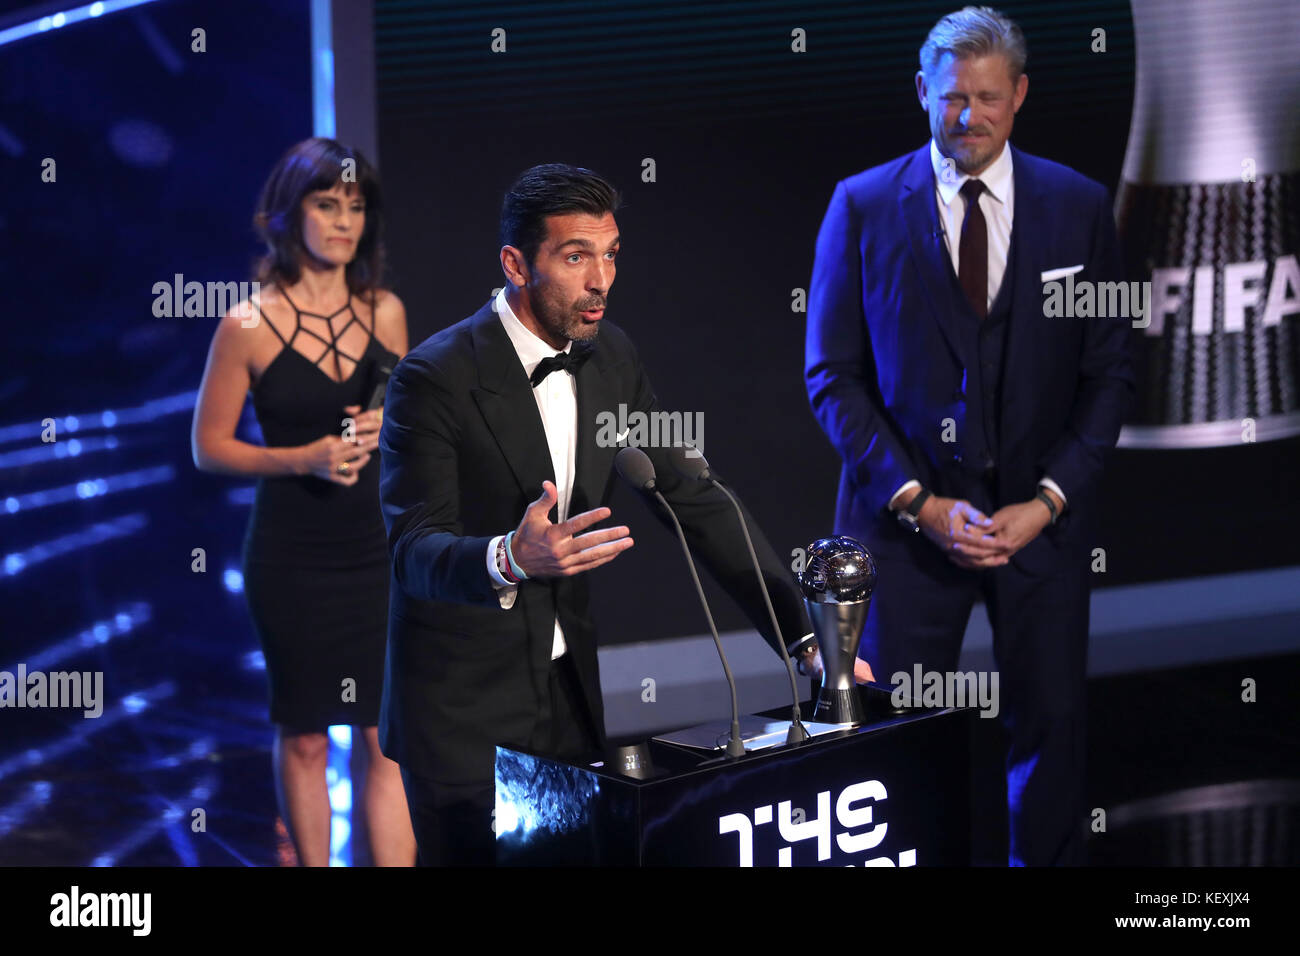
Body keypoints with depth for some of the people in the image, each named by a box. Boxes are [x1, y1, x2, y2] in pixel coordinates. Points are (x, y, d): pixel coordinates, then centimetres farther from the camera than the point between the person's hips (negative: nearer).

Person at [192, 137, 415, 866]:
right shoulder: (249, 326, -7)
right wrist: (305, 458, -16)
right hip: (293, 555, -3)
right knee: (305, 737, 9)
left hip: (377, 550, 3)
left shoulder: (384, 312, 4)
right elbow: (210, 447, -3)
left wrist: (389, 428, -6)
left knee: (390, 736, 0)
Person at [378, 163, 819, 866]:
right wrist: (509, 558, -44)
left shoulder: (612, 359, 3)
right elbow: (414, 549, -22)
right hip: (462, 706, -5)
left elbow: (693, 501, 5)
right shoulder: (435, 378, -16)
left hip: (570, 690, 5)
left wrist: (804, 636, -3)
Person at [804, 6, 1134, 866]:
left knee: (1052, 725, 7)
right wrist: (920, 504, -10)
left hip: (1042, 516, 1)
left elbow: (1110, 373, 4)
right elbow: (833, 376, -1)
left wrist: (1047, 502, -8)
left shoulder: (1078, 206, 3)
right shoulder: (863, 206, -1)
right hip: (908, 517, -1)